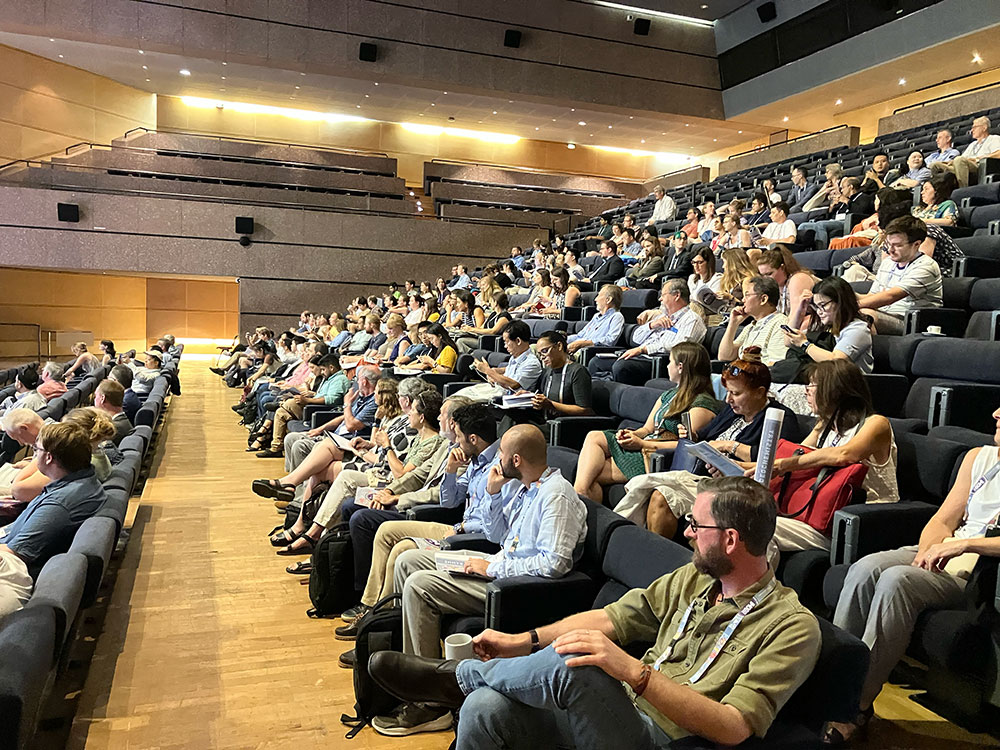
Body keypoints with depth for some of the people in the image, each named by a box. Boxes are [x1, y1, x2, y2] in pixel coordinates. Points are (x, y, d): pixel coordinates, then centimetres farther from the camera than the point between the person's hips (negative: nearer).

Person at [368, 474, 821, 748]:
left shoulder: (792, 627, -10)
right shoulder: (693, 578, 13)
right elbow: (613, 618, 14)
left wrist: (635, 672, -31)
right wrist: (526, 641, 4)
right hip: (619, 711, 7)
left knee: (569, 663, -33)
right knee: (486, 708, -21)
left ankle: (458, 678, -6)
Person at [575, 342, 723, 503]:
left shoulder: (703, 404, -6)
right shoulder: (668, 395, 24)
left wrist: (642, 444, -18)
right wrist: (631, 434, -2)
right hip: (642, 447, 9)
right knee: (594, 436, -16)